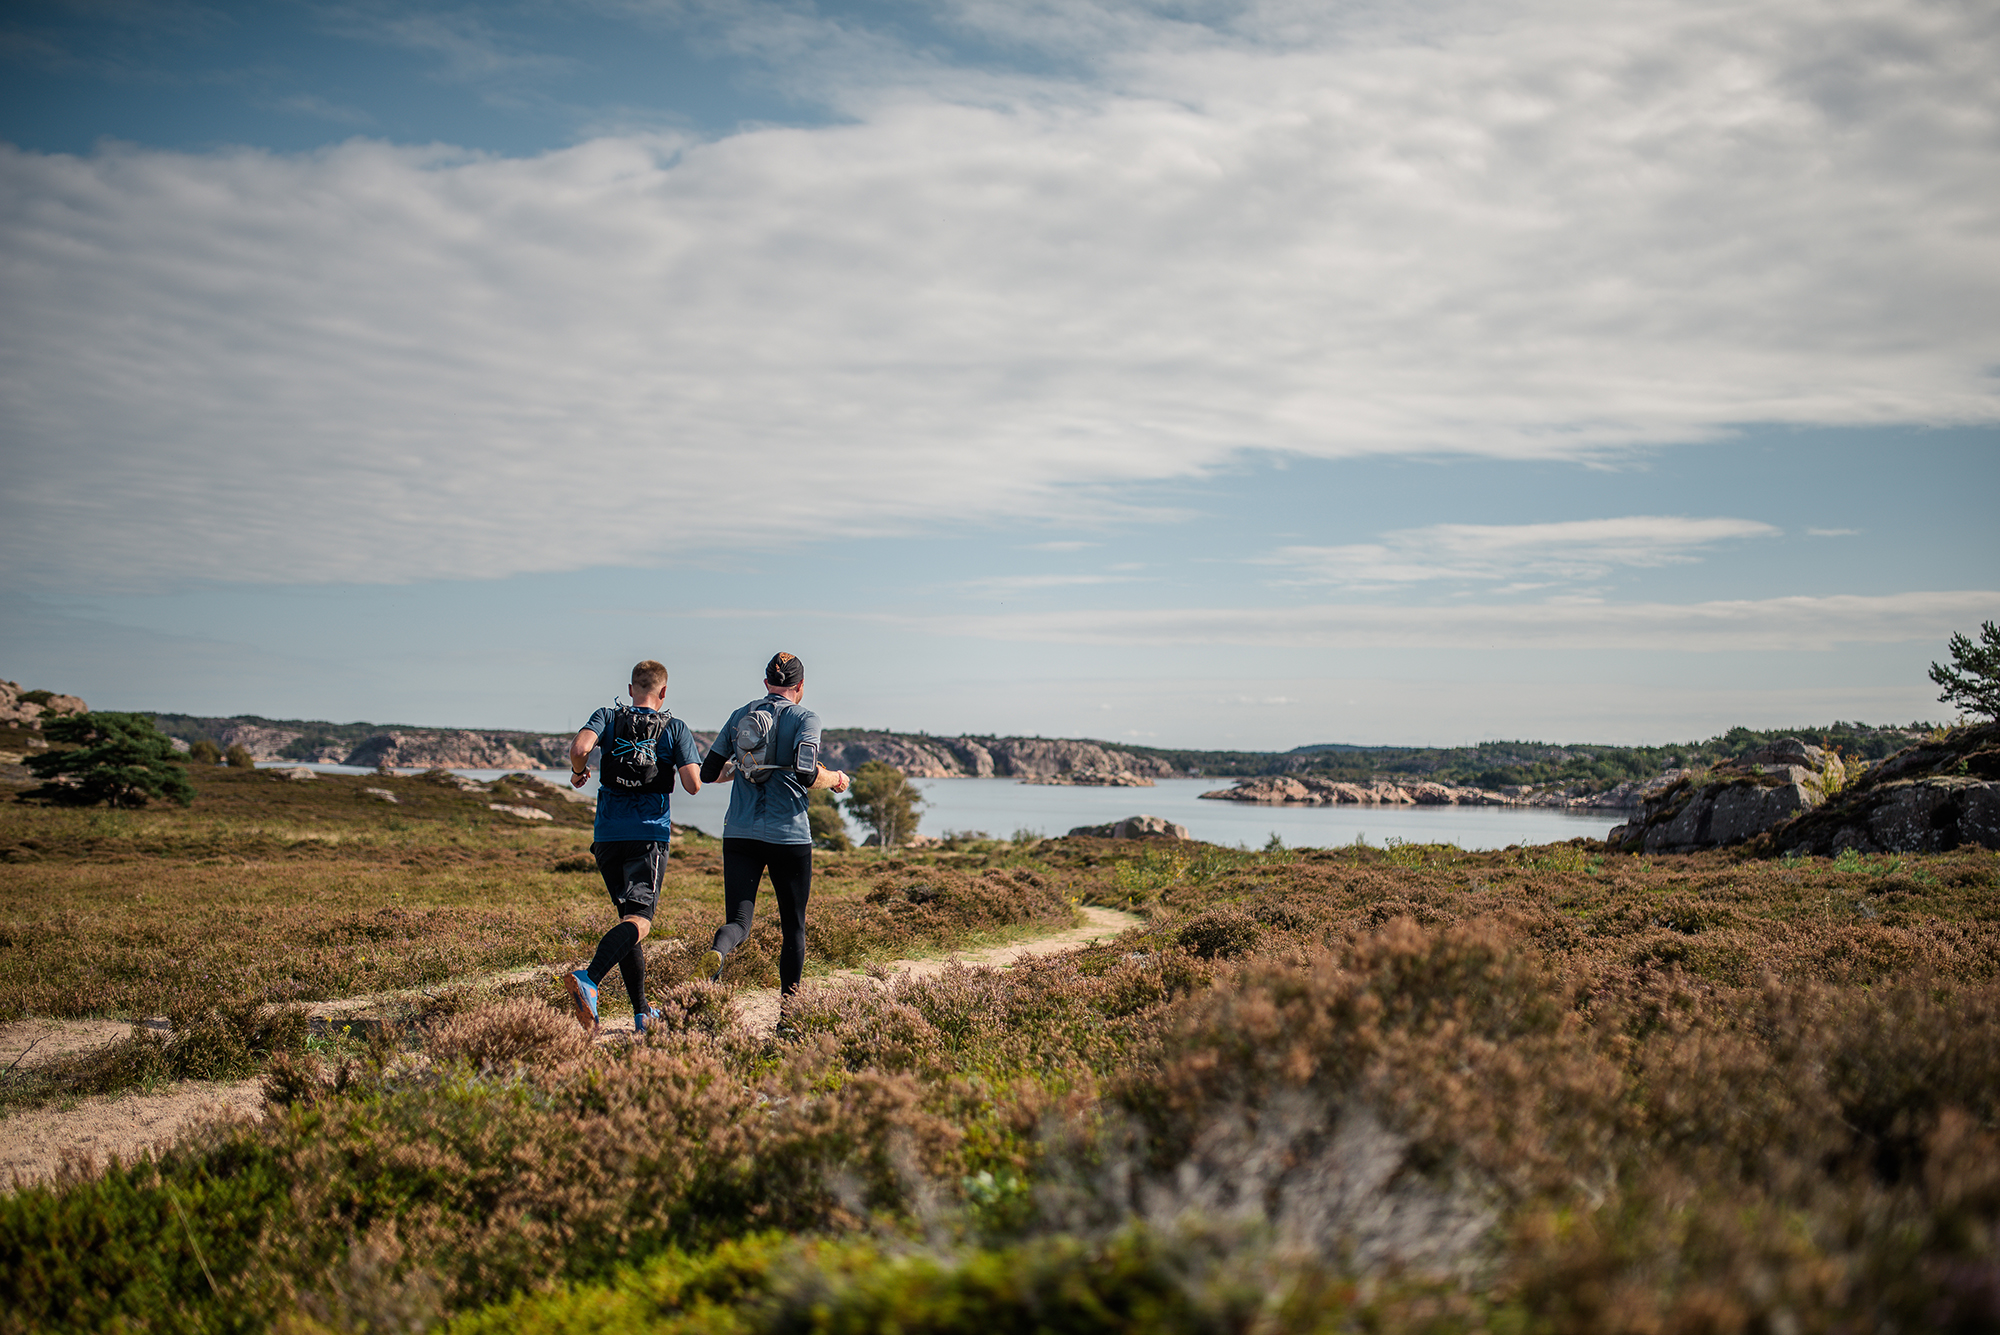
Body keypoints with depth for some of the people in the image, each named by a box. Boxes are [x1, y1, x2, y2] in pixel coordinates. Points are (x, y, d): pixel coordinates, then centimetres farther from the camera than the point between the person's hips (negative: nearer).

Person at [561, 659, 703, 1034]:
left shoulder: (607, 717, 9)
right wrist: (693, 769, 18)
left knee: (627, 914, 14)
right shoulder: (676, 728, 6)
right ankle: (589, 979, -39)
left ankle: (642, 1013, 14)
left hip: (607, 834, 4)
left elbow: (580, 747, -12)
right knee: (639, 920, -13)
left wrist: (578, 772, 9)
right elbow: (693, 785, -4)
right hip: (650, 833, -3)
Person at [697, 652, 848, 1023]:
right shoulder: (804, 718, -2)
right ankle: (788, 1011, 14)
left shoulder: (740, 716, 11)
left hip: (739, 835, 3)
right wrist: (836, 779, 2)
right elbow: (806, 774, -17)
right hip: (789, 836, -3)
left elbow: (708, 772, 11)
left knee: (738, 920, 0)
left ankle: (717, 952, -35)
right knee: (794, 925, 12)